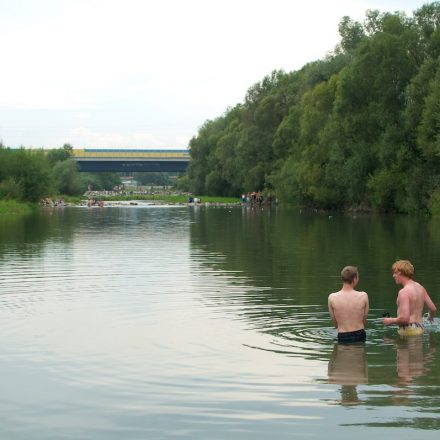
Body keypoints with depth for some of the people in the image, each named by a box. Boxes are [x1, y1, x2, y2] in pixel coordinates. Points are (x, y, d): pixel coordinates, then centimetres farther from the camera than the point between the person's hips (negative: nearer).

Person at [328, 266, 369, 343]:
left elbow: (335, 324, 4)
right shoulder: (363, 296, -7)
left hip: (342, 337, 0)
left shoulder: (332, 297, -7)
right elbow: (364, 321, 5)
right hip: (360, 336, 0)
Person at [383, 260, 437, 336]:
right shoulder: (420, 287, 9)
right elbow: (433, 309, 14)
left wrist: (391, 321, -6)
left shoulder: (404, 292, -18)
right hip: (420, 328, 9)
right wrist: (431, 317, 37)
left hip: (409, 330, -9)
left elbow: (404, 318, -25)